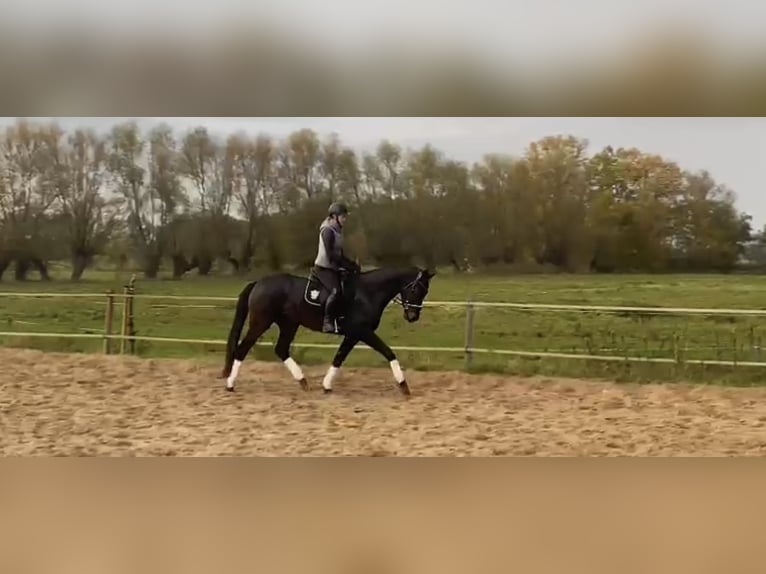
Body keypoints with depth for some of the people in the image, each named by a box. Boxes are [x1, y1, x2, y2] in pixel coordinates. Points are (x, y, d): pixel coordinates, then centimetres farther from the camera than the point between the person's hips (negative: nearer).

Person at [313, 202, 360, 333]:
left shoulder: (337, 230, 13)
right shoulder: (328, 230, -15)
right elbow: (331, 255, -21)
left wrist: (351, 264, 3)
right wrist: (349, 266, -18)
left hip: (333, 268, 10)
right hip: (323, 268, -10)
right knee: (336, 291, -30)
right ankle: (328, 322, -25)